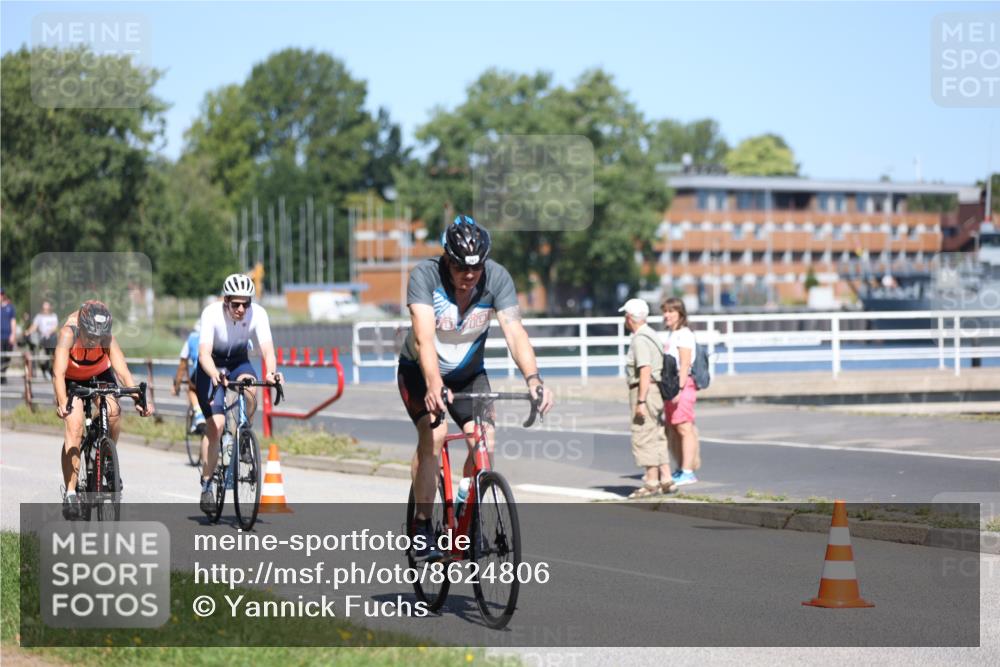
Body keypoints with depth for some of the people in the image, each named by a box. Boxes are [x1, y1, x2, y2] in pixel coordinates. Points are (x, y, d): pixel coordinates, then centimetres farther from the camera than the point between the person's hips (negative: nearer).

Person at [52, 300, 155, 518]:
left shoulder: (107, 339, -29)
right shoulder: (68, 334, -34)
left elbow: (123, 371, -35)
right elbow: (58, 373, -42)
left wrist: (139, 399, -49)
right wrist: (62, 403, -57)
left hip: (100, 375, 2)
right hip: (72, 380, -2)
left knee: (113, 412, -26)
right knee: (74, 428, -19)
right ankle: (70, 492, -15)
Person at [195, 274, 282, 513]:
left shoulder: (258, 314, -22)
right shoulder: (212, 313, -28)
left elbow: (267, 349, -29)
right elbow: (204, 353, -37)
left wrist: (270, 372, -50)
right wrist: (216, 376, -56)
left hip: (238, 361, 2)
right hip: (212, 365, -2)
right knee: (215, 424, -15)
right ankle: (207, 485, -4)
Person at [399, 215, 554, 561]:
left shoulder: (497, 278, -21)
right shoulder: (425, 275, -27)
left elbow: (515, 332, -29)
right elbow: (424, 336, -38)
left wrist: (533, 378, -46)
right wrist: (433, 385, -54)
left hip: (469, 373, 3)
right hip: (420, 371, -2)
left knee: (484, 441, -16)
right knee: (433, 434, -25)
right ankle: (422, 528, -14)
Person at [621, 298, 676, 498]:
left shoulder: (640, 340, -15)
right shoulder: (651, 335, 16)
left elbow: (645, 371, -23)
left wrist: (641, 402, -24)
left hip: (645, 391, -10)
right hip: (655, 390, 10)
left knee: (643, 438, -7)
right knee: (657, 438, 12)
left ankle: (652, 483, -6)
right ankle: (666, 480, 12)